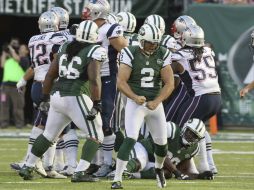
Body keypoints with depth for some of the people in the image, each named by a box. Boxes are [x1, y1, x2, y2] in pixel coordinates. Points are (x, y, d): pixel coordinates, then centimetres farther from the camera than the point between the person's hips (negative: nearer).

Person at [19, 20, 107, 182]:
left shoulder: (65, 47, 14)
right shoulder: (95, 51, -6)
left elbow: (50, 74, 17)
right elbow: (94, 79, -17)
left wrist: (45, 97, 26)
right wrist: (97, 104, -15)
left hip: (57, 96, 7)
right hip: (76, 98, -7)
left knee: (49, 134, 23)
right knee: (96, 136, 4)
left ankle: (27, 167, 27)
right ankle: (80, 173, -8)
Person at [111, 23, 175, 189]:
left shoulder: (162, 55, -1)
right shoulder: (131, 54, -10)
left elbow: (169, 83, -4)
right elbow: (121, 82, -13)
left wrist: (156, 102, -18)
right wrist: (135, 97, -29)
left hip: (155, 103, 4)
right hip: (136, 102, -4)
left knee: (162, 142, 10)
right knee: (130, 140, -19)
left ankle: (159, 169, 43)